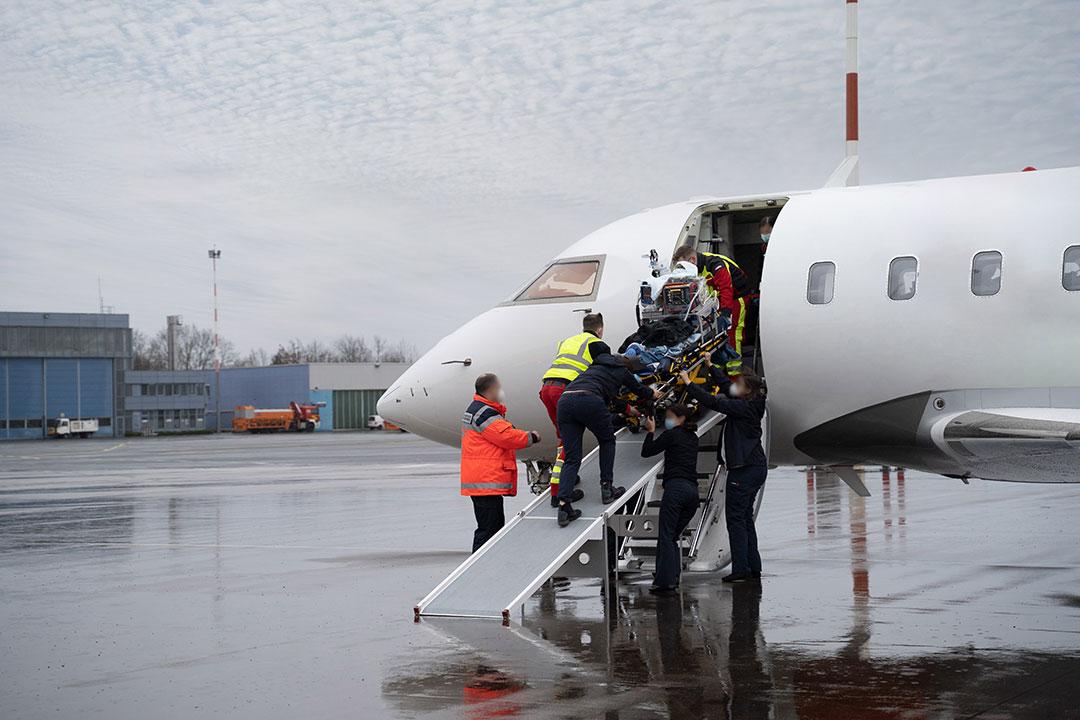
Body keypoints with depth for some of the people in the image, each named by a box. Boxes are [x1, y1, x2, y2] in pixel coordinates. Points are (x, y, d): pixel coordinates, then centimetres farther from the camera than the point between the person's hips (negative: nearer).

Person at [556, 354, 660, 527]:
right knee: (607, 441, 24)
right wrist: (653, 393, 64)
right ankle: (607, 488, 19)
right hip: (589, 400, -5)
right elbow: (638, 388, 42)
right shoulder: (622, 372, 23)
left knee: (572, 457, 4)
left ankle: (563, 506, -10)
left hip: (565, 400, 5)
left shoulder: (597, 365, 38)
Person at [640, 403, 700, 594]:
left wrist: (650, 431, 19)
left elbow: (646, 452, 7)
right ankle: (673, 579, 4)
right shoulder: (693, 438, 22)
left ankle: (665, 581, -18)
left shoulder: (672, 434, 3)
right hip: (693, 490, 7)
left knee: (666, 537, -9)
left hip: (676, 487, -7)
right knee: (673, 537, 13)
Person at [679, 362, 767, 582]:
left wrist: (688, 383, -15)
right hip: (756, 467, 10)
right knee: (745, 517, 15)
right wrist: (710, 367, 30)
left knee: (735, 517, -5)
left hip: (744, 469, -10)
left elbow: (713, 402, -22)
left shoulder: (744, 407, -18)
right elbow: (726, 387, 23)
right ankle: (753, 567, 17)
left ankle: (740, 569, -6)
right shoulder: (751, 405, 9)